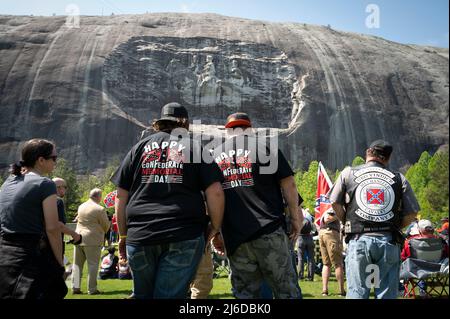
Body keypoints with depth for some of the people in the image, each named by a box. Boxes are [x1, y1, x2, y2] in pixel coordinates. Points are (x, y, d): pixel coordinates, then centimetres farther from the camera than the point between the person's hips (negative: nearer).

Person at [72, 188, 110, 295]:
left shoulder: (81, 207, 7)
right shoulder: (99, 209, -12)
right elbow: (106, 225, -4)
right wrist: (102, 232, 17)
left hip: (79, 238, 6)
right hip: (93, 240, -6)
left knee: (77, 264, 12)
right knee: (93, 265, 1)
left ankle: (75, 287, 12)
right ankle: (92, 289, 3)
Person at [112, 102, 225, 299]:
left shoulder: (140, 147, 14)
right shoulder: (195, 147, 9)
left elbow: (121, 196, 10)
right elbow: (215, 192, -2)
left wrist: (123, 235, 16)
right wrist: (215, 229, 8)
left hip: (139, 236, 2)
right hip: (184, 236, -2)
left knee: (143, 295, 17)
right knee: (171, 295, 2)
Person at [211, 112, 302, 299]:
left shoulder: (214, 155, 12)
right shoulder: (266, 149, 2)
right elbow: (288, 185, -1)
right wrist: (295, 218, 7)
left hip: (234, 236, 3)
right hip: (269, 229, -3)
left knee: (245, 293, 9)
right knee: (287, 290, 3)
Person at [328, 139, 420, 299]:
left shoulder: (348, 173, 9)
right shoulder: (399, 178, 10)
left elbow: (335, 204, 6)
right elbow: (412, 213, 6)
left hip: (359, 239, -1)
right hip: (389, 241, 1)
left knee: (357, 292, 1)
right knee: (388, 294, 6)